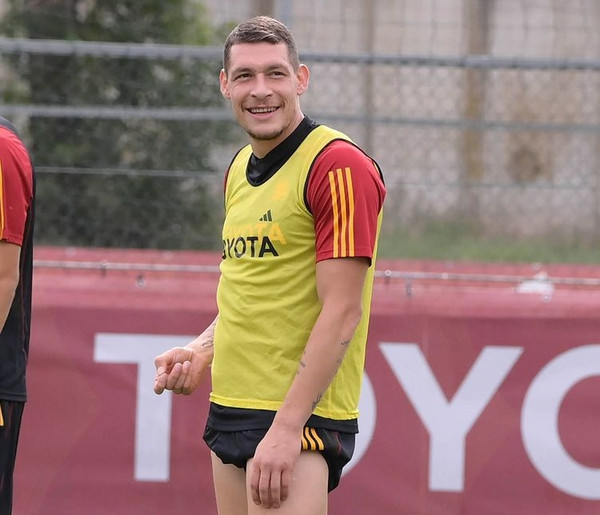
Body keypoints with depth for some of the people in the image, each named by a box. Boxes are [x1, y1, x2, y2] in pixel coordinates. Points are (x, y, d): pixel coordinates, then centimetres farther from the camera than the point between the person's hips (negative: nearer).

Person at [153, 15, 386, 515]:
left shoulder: (338, 165, -12)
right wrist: (201, 352, 5)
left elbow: (342, 311, -17)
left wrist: (286, 427, -21)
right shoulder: (238, 171, 14)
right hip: (231, 409, 8)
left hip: (301, 414, -8)